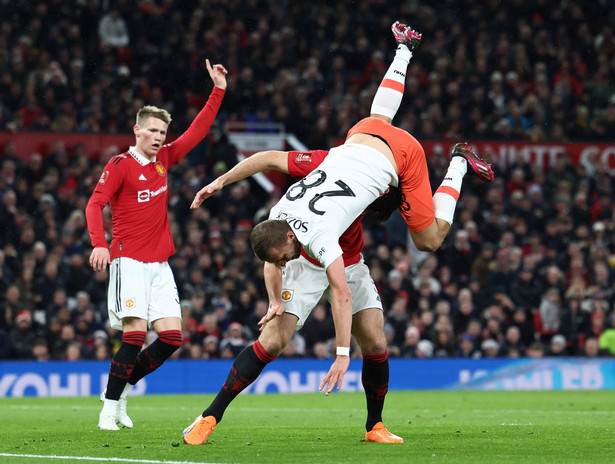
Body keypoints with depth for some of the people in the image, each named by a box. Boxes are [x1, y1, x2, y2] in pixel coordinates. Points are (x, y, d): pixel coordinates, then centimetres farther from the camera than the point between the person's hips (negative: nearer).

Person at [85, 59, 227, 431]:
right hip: (129, 261, -6)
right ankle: (110, 408, -8)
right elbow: (95, 205, -9)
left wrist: (218, 91, 13)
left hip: (159, 264, 6)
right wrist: (99, 244, -23)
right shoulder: (120, 165, -4)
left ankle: (121, 386, 14)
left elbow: (197, 132, 19)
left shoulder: (164, 159, 13)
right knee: (135, 334, -16)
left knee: (172, 337, -2)